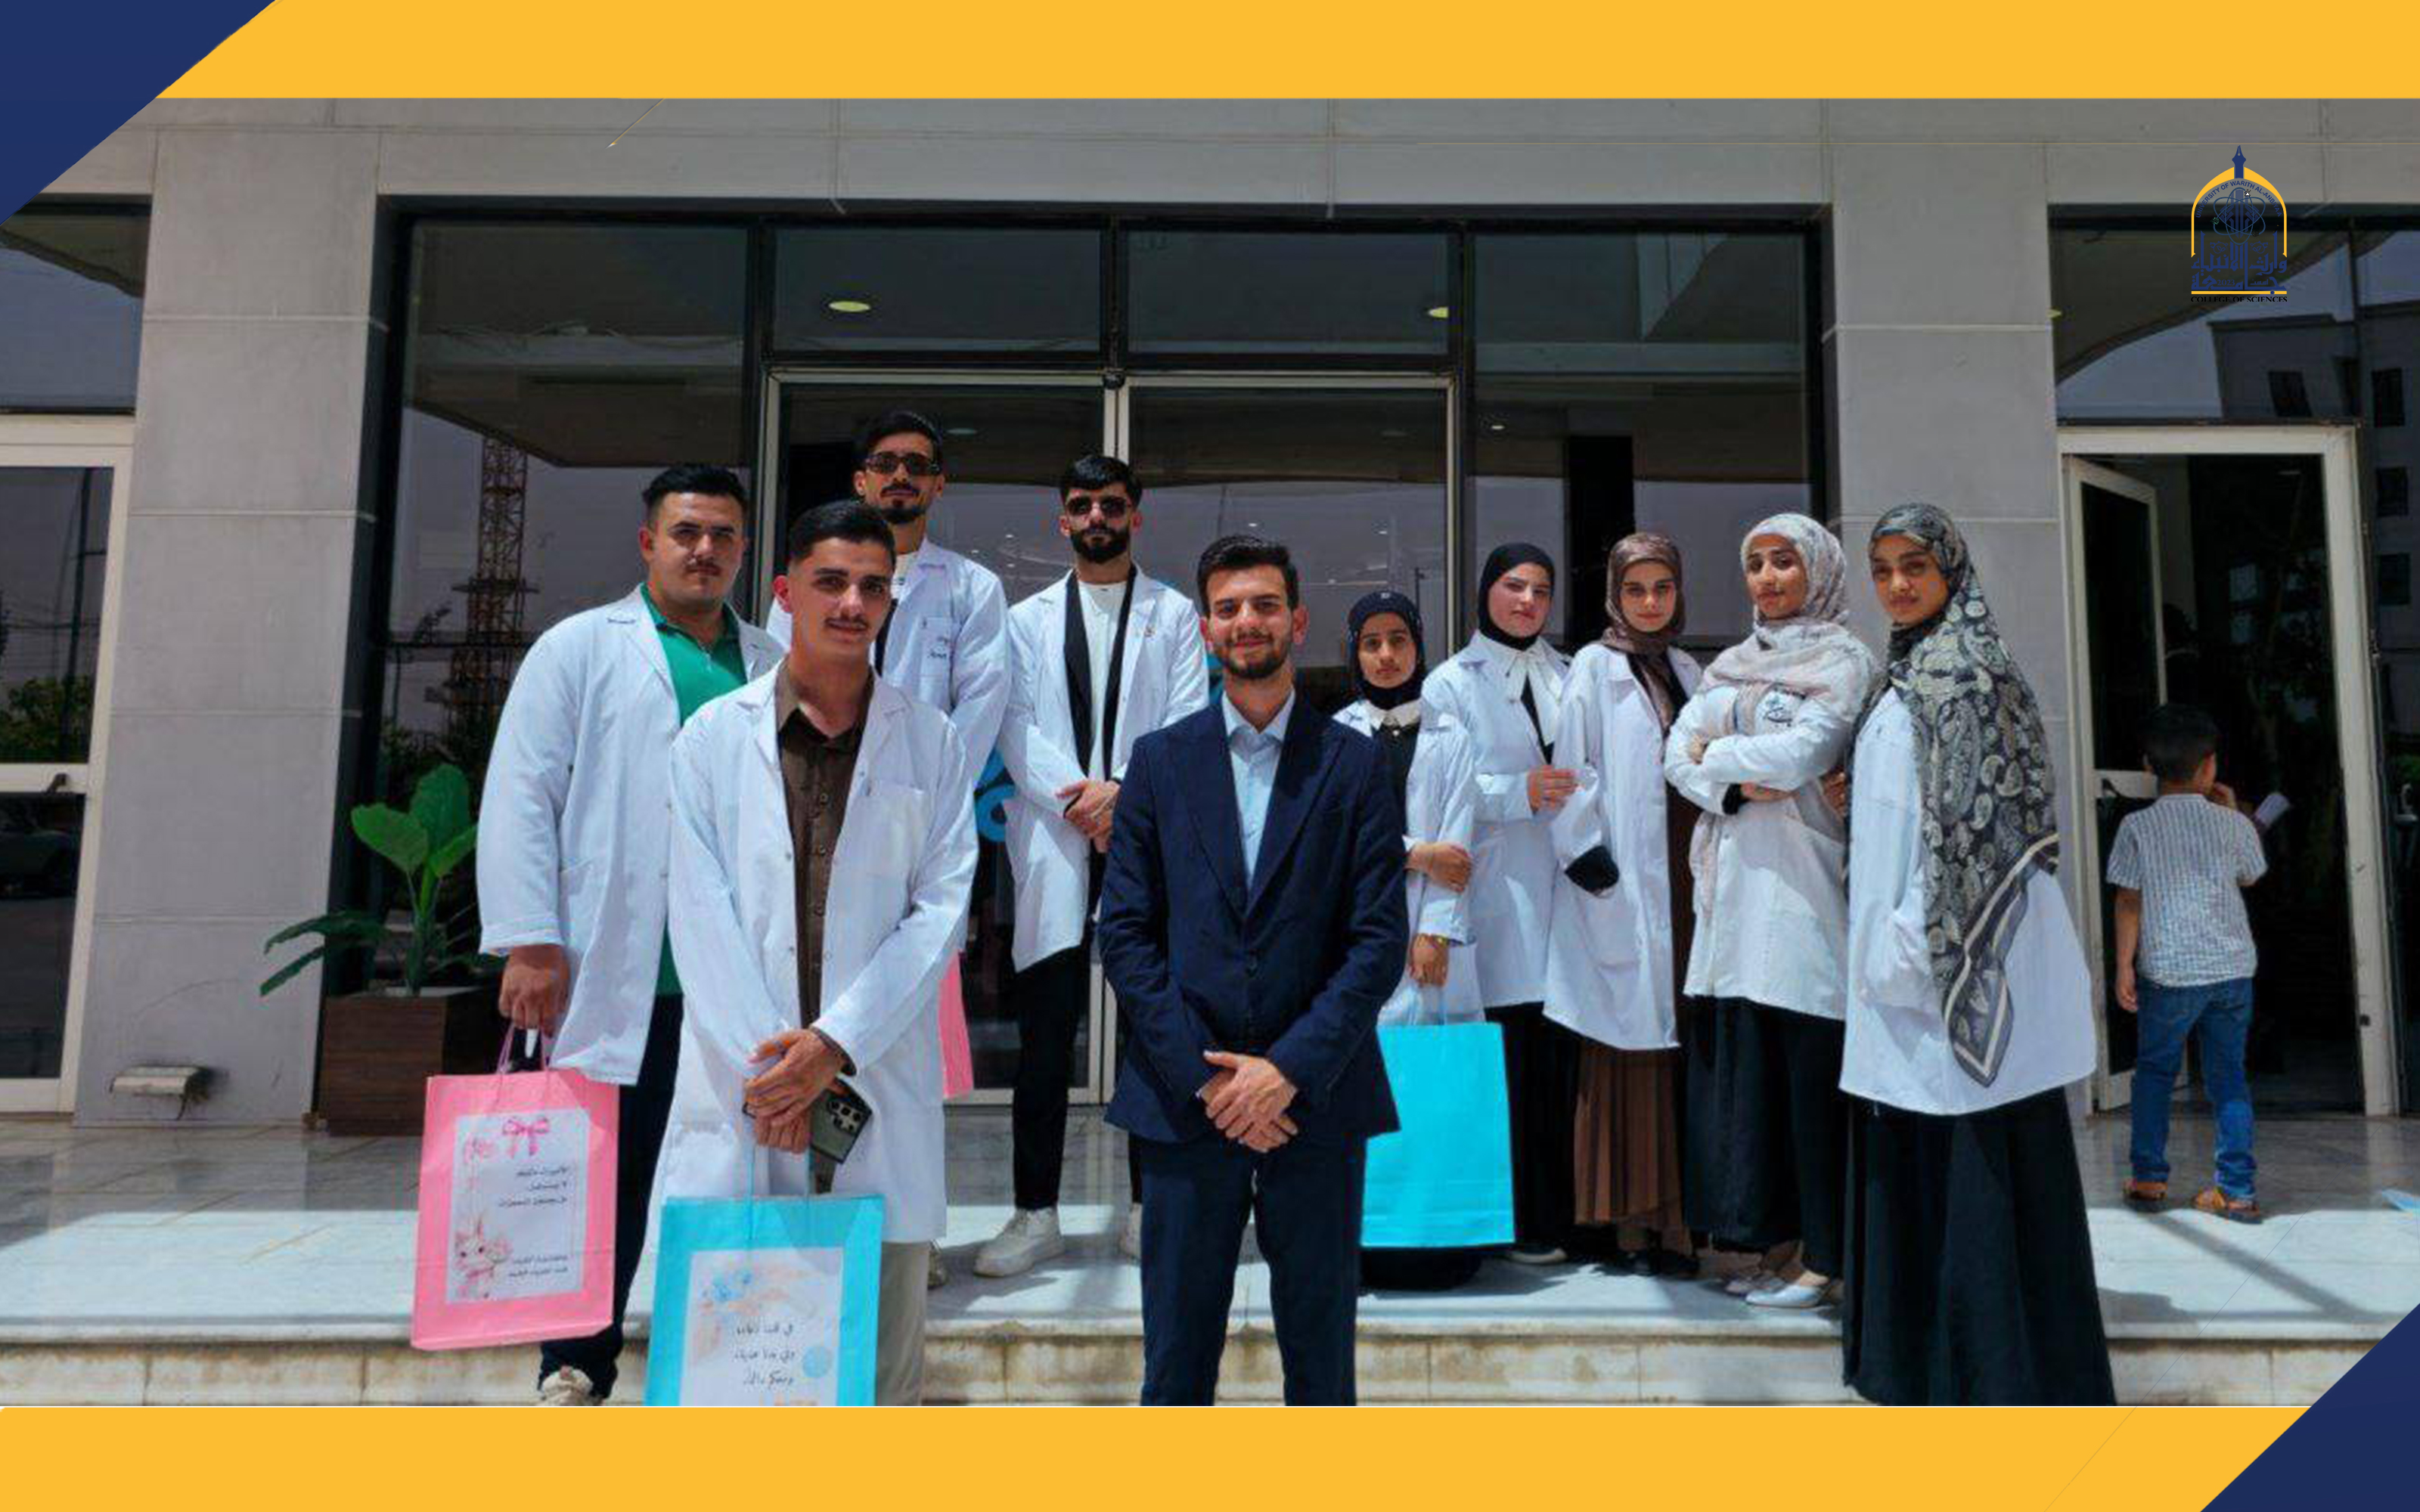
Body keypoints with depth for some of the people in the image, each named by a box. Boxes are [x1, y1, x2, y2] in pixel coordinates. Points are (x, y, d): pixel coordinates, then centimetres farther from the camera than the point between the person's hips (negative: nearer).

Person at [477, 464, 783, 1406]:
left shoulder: (775, 667, 15)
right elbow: (521, 798, 0)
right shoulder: (581, 649, 7)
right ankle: (574, 1374, 20)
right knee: (606, 1175, 5)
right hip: (620, 978, -2)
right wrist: (529, 941, -8)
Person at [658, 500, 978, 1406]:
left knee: (882, 1358, 7)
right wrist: (763, 1065, -9)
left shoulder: (932, 744, 6)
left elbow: (940, 909, -1)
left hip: (880, 1086, 0)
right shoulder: (713, 738, 7)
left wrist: (836, 1043, -11)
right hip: (740, 1088, 0)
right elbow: (703, 917, 0)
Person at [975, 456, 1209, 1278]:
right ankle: (1036, 1214, 10)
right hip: (1055, 845, 1)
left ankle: (1149, 1208, 15)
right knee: (1044, 1037, 0)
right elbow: (1016, 728, 4)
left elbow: (1188, 725, 1)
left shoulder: (1174, 614, 11)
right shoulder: (1028, 619, 15)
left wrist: (1123, 791, -13)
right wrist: (1072, 798, -11)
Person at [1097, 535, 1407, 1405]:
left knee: (1321, 1354, 11)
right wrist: (1205, 1076, -8)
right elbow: (1125, 934, 1)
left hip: (1315, 1099, 0)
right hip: (1186, 1103, 1)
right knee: (1177, 1355, 9)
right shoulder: (1160, 760, 6)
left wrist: (1289, 1069, -12)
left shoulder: (1354, 764, 3)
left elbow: (1381, 940, -2)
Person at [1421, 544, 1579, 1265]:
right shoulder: (1452, 682, 4)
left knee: (1562, 1056, 5)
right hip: (1501, 890, -4)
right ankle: (1521, 1225, 5)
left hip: (1565, 882, 4)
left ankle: (1560, 1217, 15)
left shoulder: (1568, 674, 17)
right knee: (1514, 1061, -5)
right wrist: (1521, 793, -15)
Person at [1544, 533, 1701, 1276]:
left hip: (1681, 876, 6)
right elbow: (1571, 769, -7)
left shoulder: (1686, 669, 18)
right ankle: (1628, 1223, 4)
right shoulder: (1594, 667, 0)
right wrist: (1588, 855, -14)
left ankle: (1671, 1218, 14)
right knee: (1627, 1053, -3)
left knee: (1677, 1046, 6)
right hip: (1621, 882, -6)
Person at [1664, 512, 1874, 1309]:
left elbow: (1803, 752, -13)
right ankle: (1773, 1241, 14)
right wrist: (1735, 787, -10)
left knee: (1809, 1066, -5)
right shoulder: (1729, 665, 20)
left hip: (1802, 884, -6)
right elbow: (1678, 751, 8)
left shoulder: (1842, 661, 2)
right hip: (1734, 883, 6)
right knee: (1737, 1058, 4)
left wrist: (1717, 753, 1)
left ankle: (1821, 1255, 3)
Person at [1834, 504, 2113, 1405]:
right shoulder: (1902, 680, 16)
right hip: (1907, 958, 9)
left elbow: (1974, 819, -16)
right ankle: (1923, 1352, 26)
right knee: (1910, 1152, 14)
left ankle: (2005, 1367, 9)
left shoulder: (1967, 673, -10)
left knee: (1981, 1155, -2)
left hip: (1965, 954, -9)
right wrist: (1853, 800, 5)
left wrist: (1916, 942, -18)